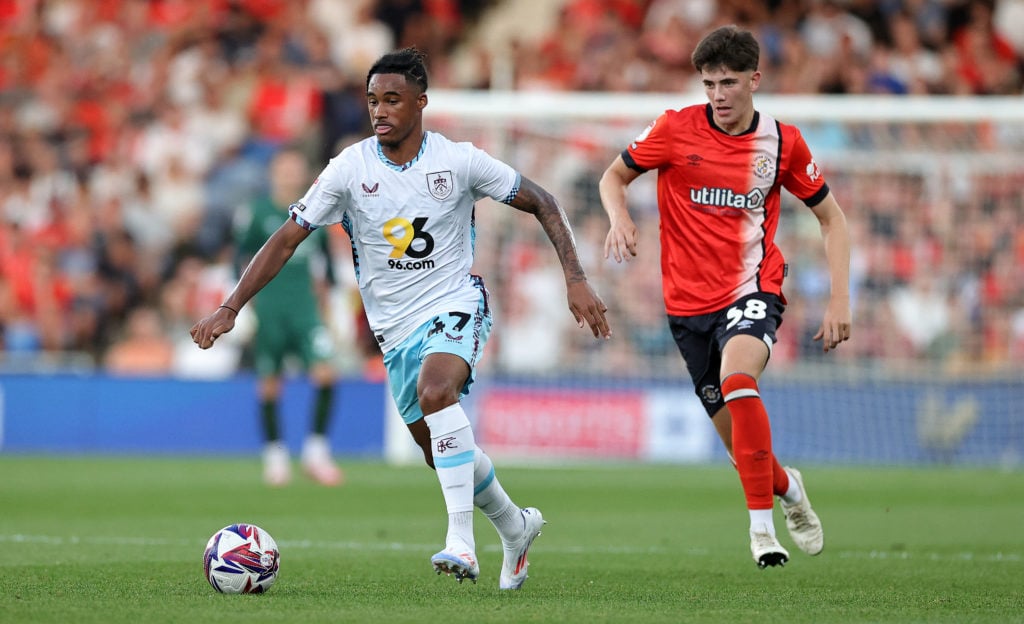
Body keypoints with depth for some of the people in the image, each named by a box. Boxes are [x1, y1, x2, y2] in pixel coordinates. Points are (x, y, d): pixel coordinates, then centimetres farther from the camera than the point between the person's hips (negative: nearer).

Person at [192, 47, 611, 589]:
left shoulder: (460, 161, -10)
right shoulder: (351, 168, -8)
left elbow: (542, 204, 0)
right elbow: (286, 240, -5)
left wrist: (576, 280, -10)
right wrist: (229, 309, -14)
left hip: (456, 307, -4)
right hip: (397, 329, 4)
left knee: (435, 390, -34)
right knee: (441, 451, 11)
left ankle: (461, 540, -37)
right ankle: (516, 528, 39)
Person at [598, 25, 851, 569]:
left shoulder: (782, 141, -3)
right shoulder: (676, 129, -5)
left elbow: (831, 218, 7)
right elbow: (614, 176, 8)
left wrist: (839, 301, -2)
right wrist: (619, 218, -15)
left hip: (753, 289, -2)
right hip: (689, 302, 2)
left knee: (737, 378, -34)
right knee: (741, 443, 4)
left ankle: (762, 524, -28)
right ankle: (787, 487, 40)